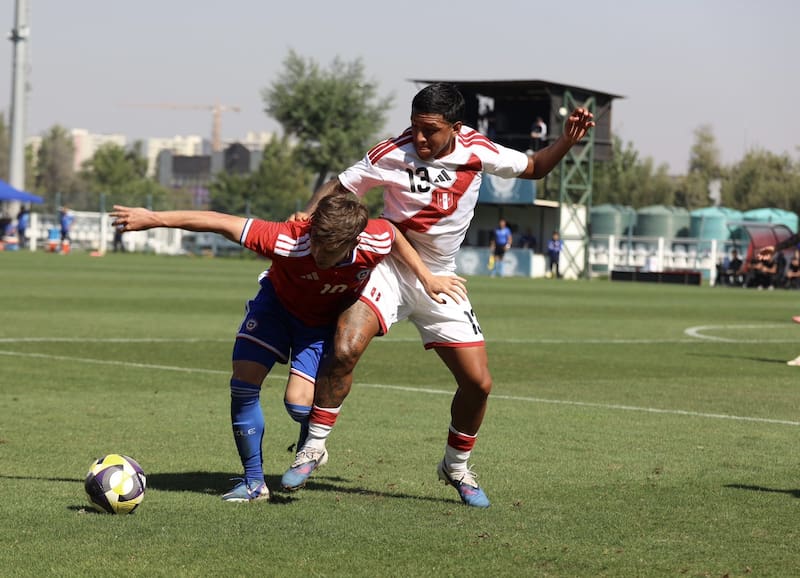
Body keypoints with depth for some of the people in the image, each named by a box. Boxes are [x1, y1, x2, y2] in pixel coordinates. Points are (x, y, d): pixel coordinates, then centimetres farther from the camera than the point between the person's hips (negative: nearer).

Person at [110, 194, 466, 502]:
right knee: (243, 384, -13)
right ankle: (254, 482, 3)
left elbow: (393, 233, -7)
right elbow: (222, 223, -34)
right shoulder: (288, 241, -39)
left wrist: (426, 277, 0)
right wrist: (153, 218, -31)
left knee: (298, 402, -17)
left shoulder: (376, 241, -34)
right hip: (277, 301, 0)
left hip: (323, 322, 0)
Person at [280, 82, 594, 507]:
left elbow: (534, 168, 8)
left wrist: (566, 141, -8)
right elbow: (340, 186, -4)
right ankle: (314, 447, -9)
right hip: (389, 268, -3)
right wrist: (307, 214, -21)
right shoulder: (392, 154, -15)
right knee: (344, 350, -26)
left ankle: (456, 466, 25)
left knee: (478, 383, -1)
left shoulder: (477, 151, -7)